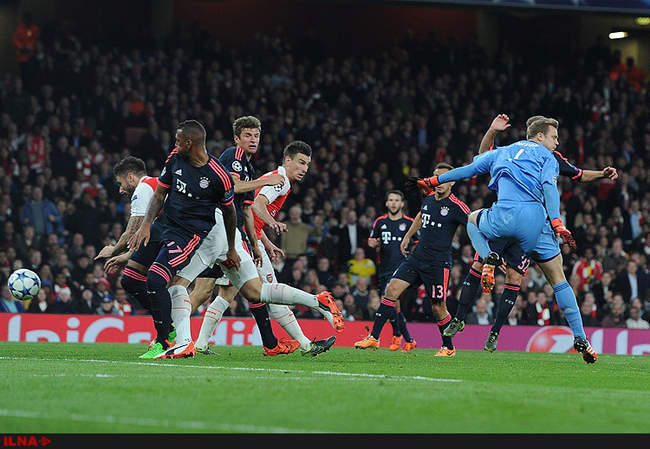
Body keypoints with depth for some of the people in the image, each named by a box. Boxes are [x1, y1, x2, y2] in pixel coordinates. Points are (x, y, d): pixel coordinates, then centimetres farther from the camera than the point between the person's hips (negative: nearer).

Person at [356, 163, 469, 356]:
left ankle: (448, 347, 23)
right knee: (391, 289, -7)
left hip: (438, 263, -6)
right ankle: (374, 338, -4)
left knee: (438, 307, 0)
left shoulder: (456, 206, -12)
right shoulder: (429, 198, 9)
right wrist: (408, 236, 33)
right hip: (417, 257, 6)